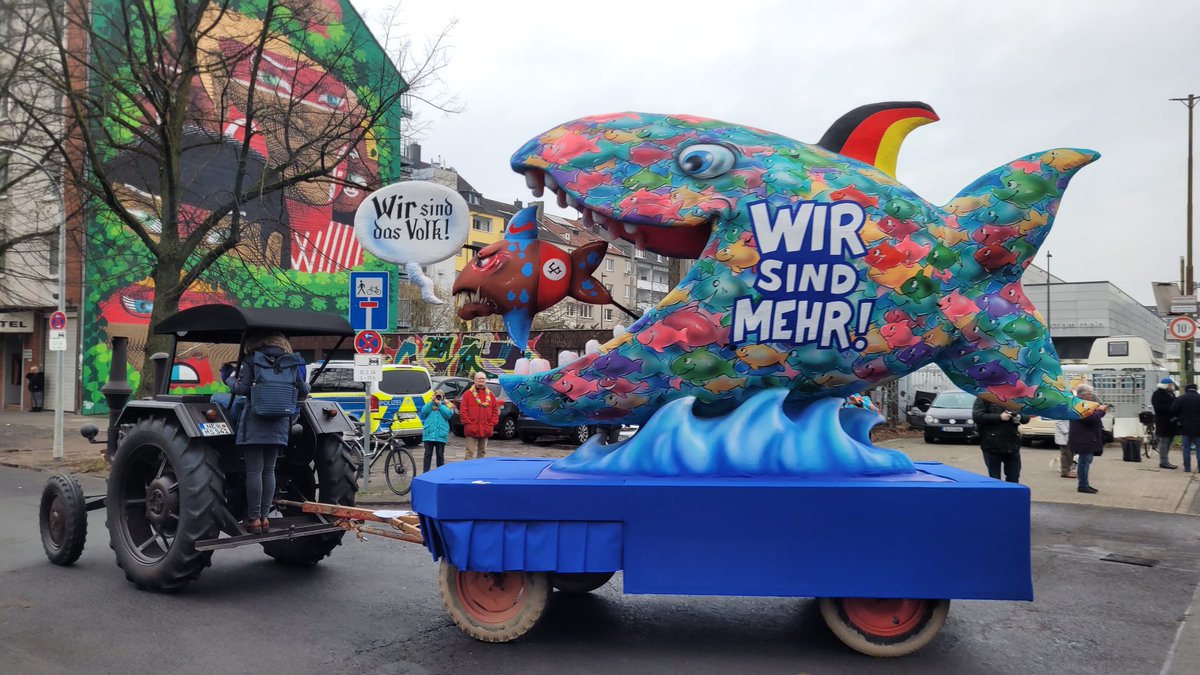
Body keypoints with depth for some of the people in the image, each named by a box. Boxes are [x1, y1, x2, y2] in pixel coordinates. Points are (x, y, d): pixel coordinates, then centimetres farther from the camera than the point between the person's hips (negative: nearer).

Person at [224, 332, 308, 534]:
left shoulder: (252, 361, -2)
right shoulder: (292, 363, 7)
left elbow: (242, 389, -8)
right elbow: (303, 391, 10)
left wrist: (230, 379, 13)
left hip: (255, 423, -4)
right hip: (279, 426, 4)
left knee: (254, 471, -1)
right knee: (269, 471, 11)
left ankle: (254, 519, 1)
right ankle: (264, 517, 12)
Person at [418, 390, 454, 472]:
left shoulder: (446, 405, 10)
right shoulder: (430, 404, 15)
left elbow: (449, 414, -9)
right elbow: (423, 411, -3)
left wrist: (440, 405, -7)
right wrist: (432, 402, -5)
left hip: (441, 434, -1)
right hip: (429, 433, 1)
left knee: (440, 454, 7)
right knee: (428, 454, 2)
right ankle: (425, 472, 4)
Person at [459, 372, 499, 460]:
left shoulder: (490, 395, 11)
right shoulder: (468, 394, 2)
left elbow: (495, 411, 10)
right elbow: (463, 411, -3)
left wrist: (492, 424, 0)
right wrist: (468, 423, -10)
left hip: (485, 430, 4)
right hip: (472, 429, -4)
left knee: (482, 451, 12)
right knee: (471, 452, -7)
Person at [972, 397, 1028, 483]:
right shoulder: (984, 398, -4)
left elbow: (1026, 417, 15)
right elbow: (977, 416, -17)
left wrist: (1020, 417, -8)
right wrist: (999, 417, -20)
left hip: (1013, 446, 4)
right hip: (992, 446, -4)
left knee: (1013, 480, 9)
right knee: (994, 480, 4)